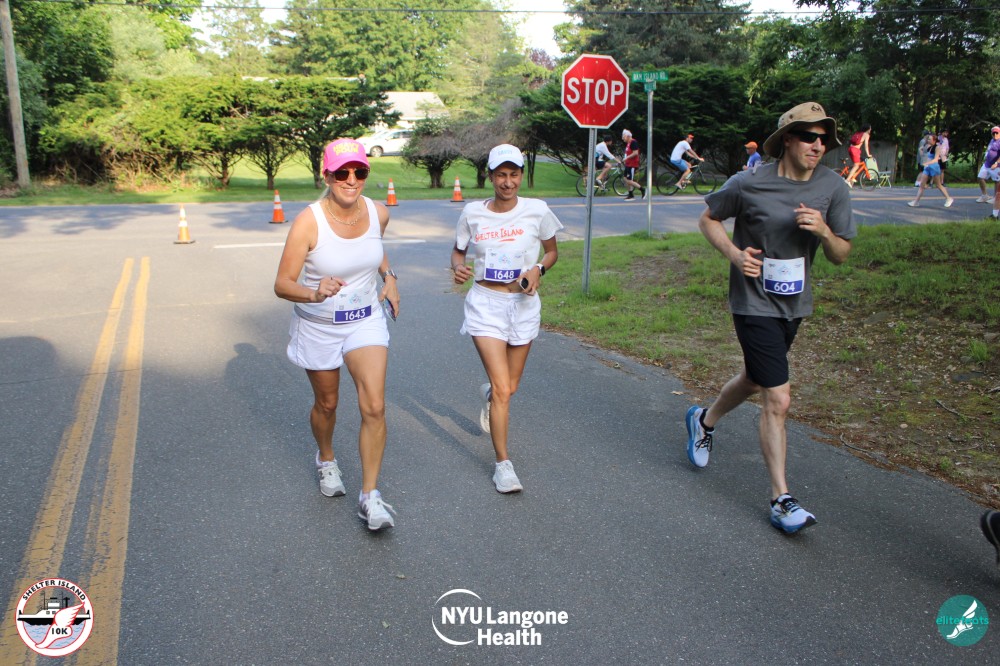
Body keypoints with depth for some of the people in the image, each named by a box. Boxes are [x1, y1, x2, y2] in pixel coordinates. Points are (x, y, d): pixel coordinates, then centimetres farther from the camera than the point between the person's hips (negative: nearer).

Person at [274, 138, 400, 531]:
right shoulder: (308, 222, -23)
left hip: (366, 321, 2)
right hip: (318, 327, -2)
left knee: (374, 406, -12)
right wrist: (315, 293, -42)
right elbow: (282, 284, -23)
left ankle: (369, 496, 0)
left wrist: (389, 277, 3)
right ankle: (326, 460, 50)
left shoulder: (378, 214, -9)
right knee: (326, 404, 17)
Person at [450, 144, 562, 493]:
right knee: (502, 388, -10)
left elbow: (552, 252, 8)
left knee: (509, 386, 13)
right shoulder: (472, 213, -4)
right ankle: (503, 463, 4)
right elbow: (458, 250, 10)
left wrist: (538, 269, -12)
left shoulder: (537, 211, -5)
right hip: (485, 303, -1)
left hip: (523, 304, 2)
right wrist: (458, 267, -13)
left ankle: (488, 393, 53)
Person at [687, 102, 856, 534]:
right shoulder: (749, 184, -13)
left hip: (795, 303, 6)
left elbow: (841, 256, 1)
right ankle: (781, 500, 1)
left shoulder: (833, 188, -3)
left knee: (757, 379, 23)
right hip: (754, 303, -6)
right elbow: (708, 219, 2)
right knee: (778, 399, -10)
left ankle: (705, 421, 52)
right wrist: (734, 254, -16)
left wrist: (823, 230, -20)